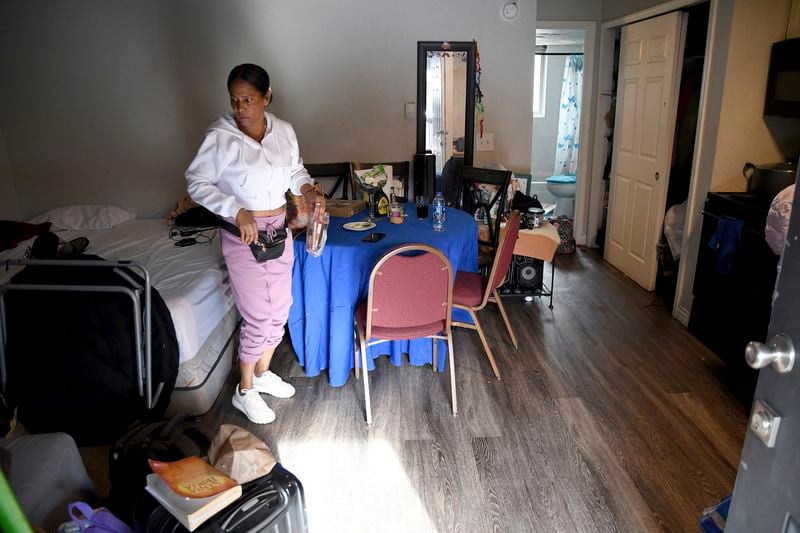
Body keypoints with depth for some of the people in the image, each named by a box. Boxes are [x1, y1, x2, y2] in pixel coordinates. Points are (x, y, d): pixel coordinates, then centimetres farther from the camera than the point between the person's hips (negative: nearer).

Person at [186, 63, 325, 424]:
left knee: (280, 308, 15)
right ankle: (244, 391, 21)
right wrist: (236, 211, -24)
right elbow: (196, 183, -12)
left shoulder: (284, 131, 0)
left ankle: (263, 372, 38)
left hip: (280, 229, 6)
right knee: (258, 317, -1)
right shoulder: (220, 137, -15)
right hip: (243, 234, -6)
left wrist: (308, 189, -6)